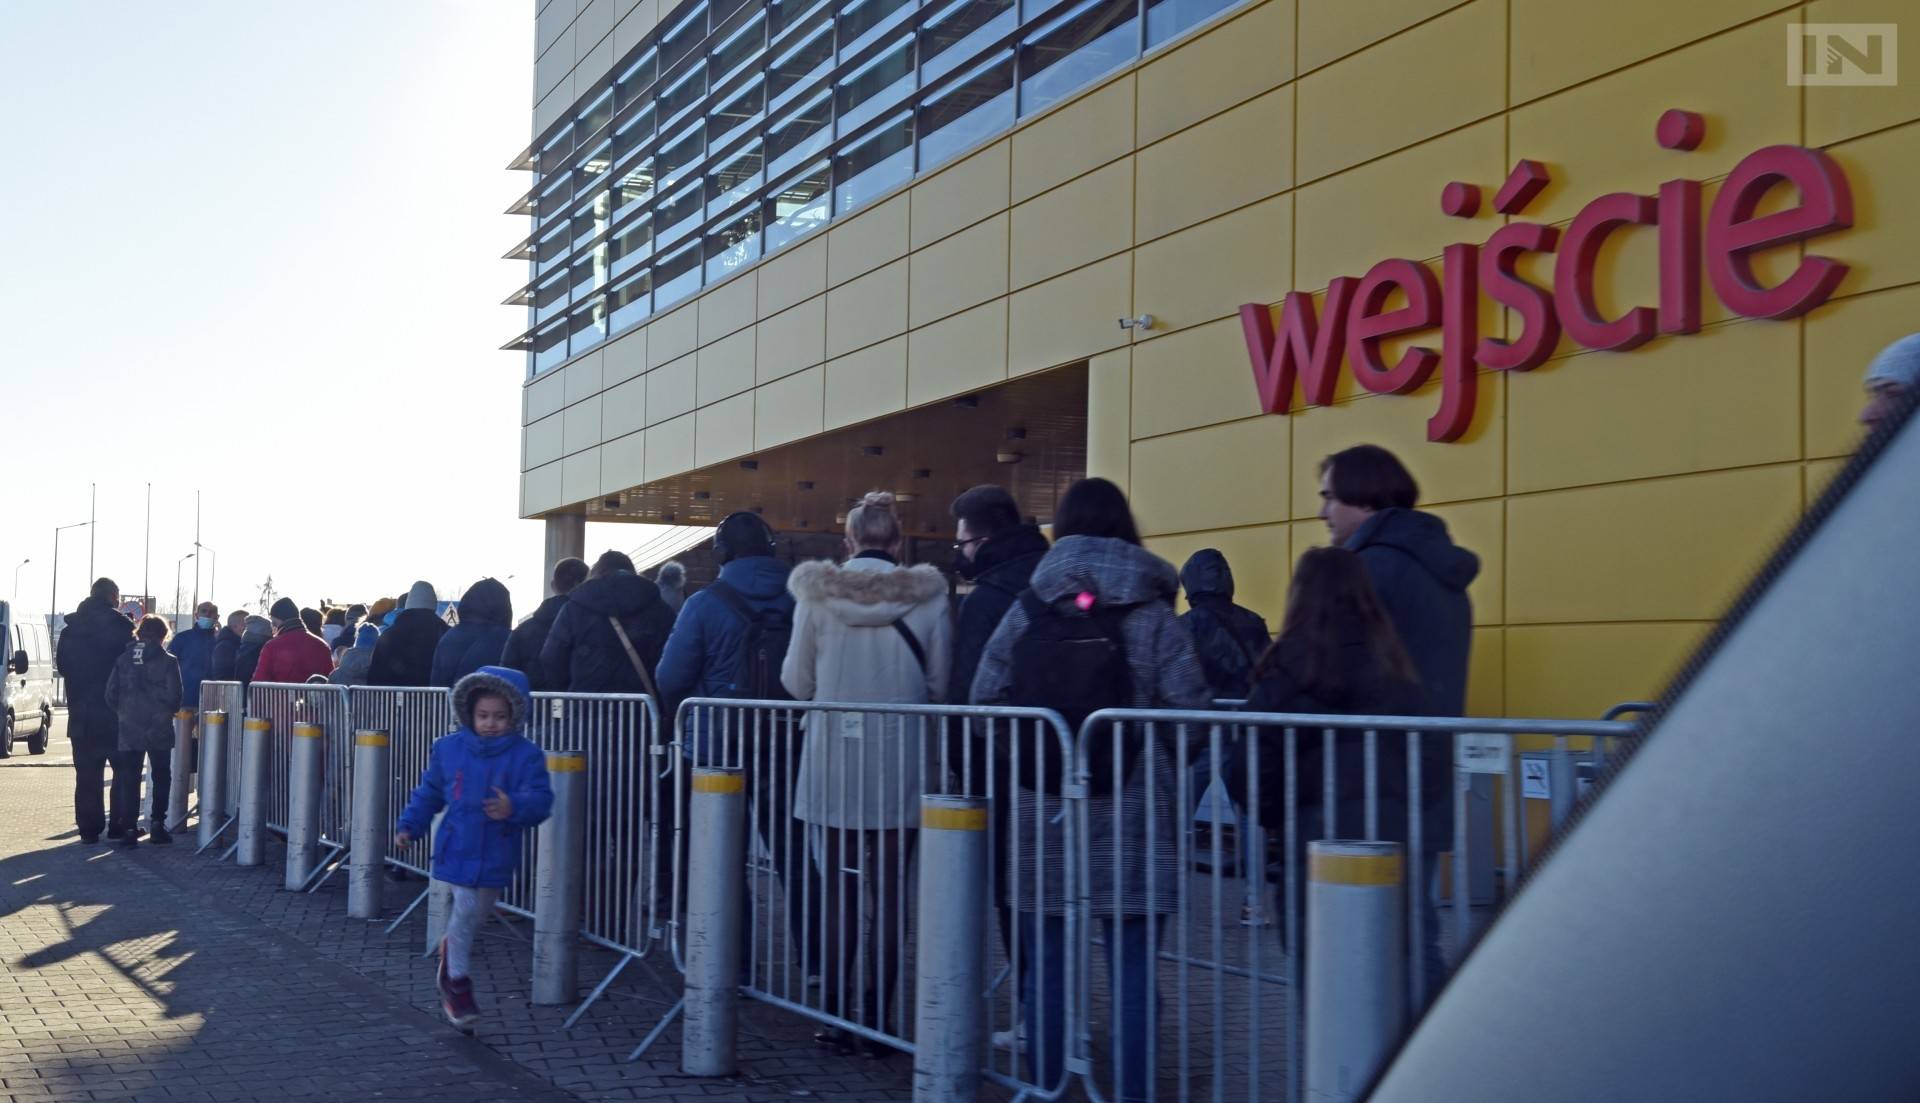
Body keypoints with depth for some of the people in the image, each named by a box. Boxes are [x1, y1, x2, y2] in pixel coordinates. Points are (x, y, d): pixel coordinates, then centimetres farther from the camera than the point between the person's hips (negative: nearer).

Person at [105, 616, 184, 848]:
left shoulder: (123, 659, 1)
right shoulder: (168, 661, -8)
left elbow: (111, 693, 0)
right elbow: (175, 696, -10)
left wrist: (122, 714, 15)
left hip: (129, 729, 2)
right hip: (159, 729, -2)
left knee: (129, 778, 7)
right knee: (161, 777, 12)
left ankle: (129, 828, 2)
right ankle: (156, 824, 10)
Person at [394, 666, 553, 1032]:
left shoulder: (526, 755, -7)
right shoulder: (448, 748, 0)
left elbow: (541, 798, -16)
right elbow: (428, 792, 12)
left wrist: (514, 807, -35)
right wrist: (409, 826, 7)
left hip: (496, 854, 1)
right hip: (458, 848, -1)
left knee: (478, 913, 14)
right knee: (466, 909, -6)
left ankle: (451, 951, 45)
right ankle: (457, 982, 12)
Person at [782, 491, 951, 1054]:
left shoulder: (817, 594, -4)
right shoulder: (927, 597, -5)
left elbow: (797, 681, 3)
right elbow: (939, 684, 1)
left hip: (832, 761, 0)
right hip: (899, 765, 0)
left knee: (838, 890, 9)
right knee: (889, 892, 7)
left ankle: (836, 1013, 11)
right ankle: (877, 1015, 10)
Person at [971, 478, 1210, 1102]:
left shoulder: (1025, 610, 3)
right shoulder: (1152, 614, -2)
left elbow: (984, 703, 0)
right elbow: (1191, 710, -8)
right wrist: (1158, 761, 10)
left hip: (1042, 808, 2)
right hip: (1130, 811, -2)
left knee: (1046, 964, 10)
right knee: (1132, 969, 3)